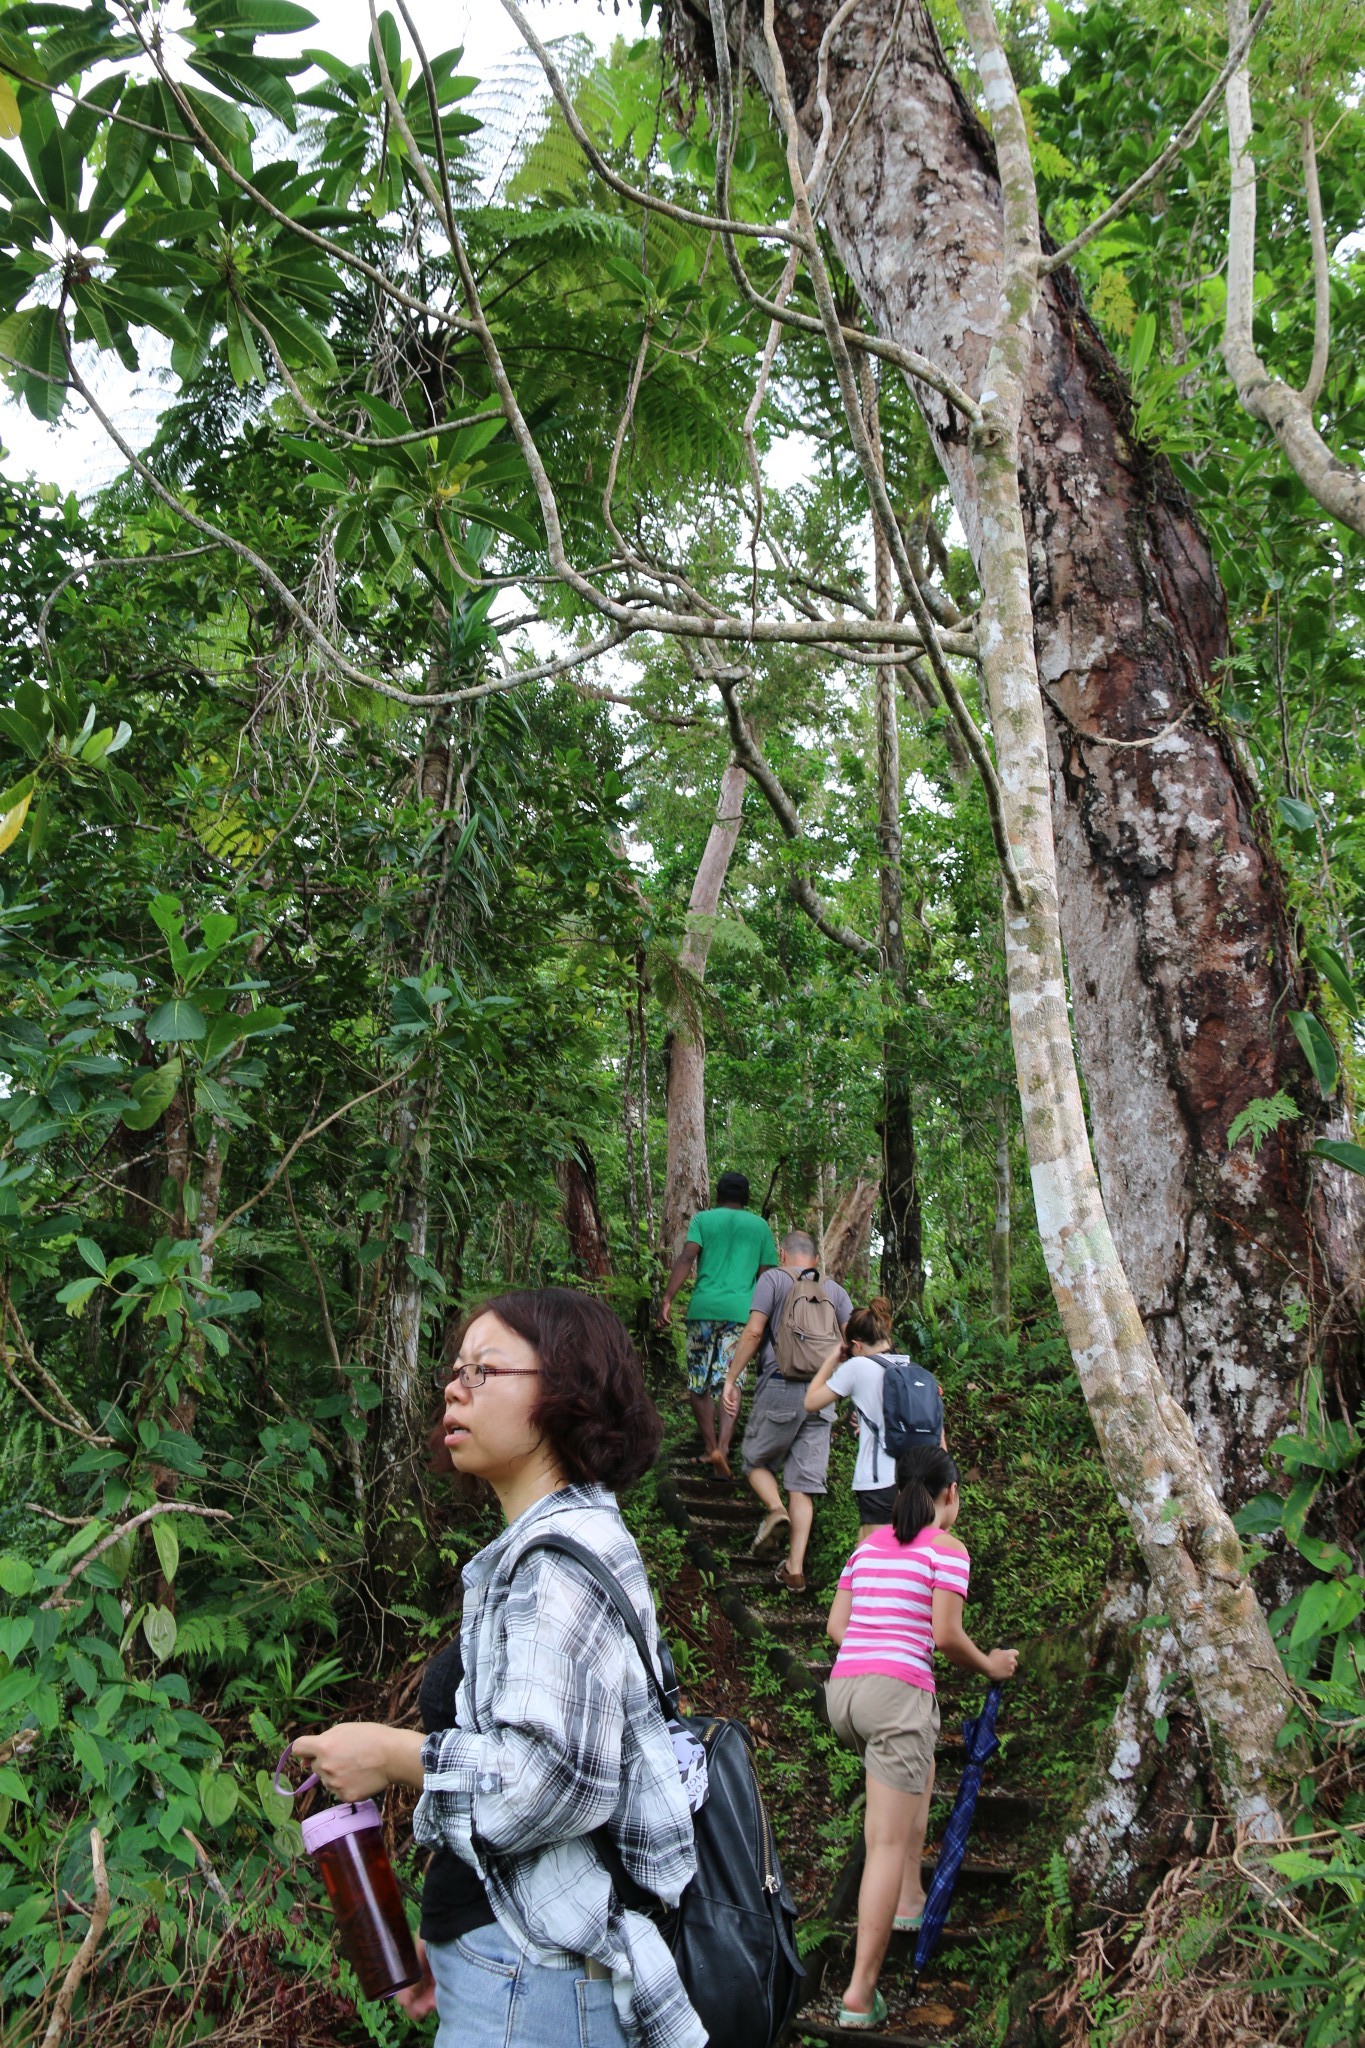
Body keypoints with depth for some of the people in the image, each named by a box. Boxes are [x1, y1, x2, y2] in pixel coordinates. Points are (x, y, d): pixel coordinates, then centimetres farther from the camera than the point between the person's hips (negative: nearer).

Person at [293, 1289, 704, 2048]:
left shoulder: (565, 1555, -18)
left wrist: (394, 1756, -15)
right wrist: (455, 1934, 21)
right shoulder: (545, 1544, 14)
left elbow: (551, 1779, -28)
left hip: (532, 1987, -9)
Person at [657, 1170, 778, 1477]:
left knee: (699, 1382, 11)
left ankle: (710, 1448, 13)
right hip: (741, 1312, 1)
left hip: (704, 1308, 0)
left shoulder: (704, 1219, 10)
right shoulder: (760, 1226, 14)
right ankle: (723, 1447, -20)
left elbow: (687, 1258, -6)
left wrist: (667, 1298, -11)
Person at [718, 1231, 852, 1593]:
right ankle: (795, 1568, 0)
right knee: (804, 1483, 5)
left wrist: (731, 1380, -3)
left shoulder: (773, 1280, 3)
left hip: (780, 1388, -3)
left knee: (755, 1459, 16)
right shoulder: (835, 1291, 14)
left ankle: (775, 1509, -12)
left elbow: (753, 1332, -8)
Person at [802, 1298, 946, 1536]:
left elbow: (811, 1403, 5)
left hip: (881, 1483, -6)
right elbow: (939, 1438, 14)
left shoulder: (859, 1367, -3)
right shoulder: (923, 1374, 12)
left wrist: (832, 1360, 15)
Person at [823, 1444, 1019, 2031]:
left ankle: (909, 1898, 34)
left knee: (919, 1771, 34)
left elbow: (836, 1626, 15)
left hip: (842, 1687, 7)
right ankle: (860, 1993, -6)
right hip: (897, 1691, -7)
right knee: (889, 1843, -4)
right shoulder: (946, 1549, 0)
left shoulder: (869, 1545, 17)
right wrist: (989, 1666, 10)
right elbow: (946, 1635, -7)